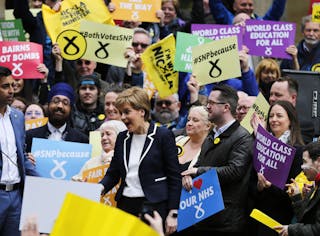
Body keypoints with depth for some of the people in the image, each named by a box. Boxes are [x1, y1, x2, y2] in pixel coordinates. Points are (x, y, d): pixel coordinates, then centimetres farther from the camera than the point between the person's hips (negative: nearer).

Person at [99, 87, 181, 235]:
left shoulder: (163, 136, -3)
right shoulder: (122, 138, 13)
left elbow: (174, 178, -3)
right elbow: (113, 173, 17)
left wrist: (173, 214, -8)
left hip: (153, 206, -5)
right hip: (125, 205, 5)